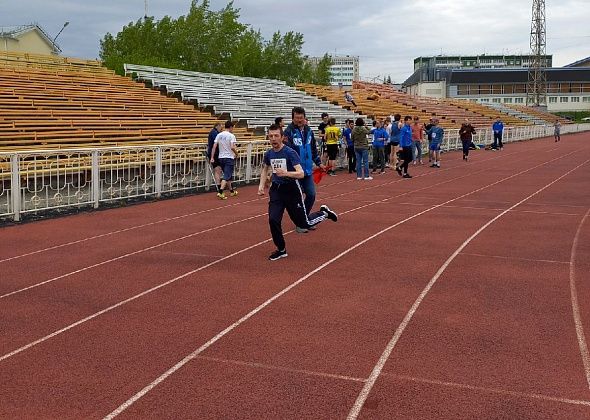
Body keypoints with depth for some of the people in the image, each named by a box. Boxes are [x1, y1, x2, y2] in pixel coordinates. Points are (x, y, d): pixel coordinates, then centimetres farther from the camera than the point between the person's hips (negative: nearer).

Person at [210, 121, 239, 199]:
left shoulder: (219, 135, 6)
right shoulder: (231, 136, -10)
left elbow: (214, 146, 1)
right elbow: (232, 147, -21)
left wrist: (212, 157, 2)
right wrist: (236, 153, -3)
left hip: (221, 157, 6)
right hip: (229, 158, -6)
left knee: (228, 175, 19)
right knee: (227, 176, -6)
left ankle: (231, 191, 31)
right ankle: (220, 192, -18)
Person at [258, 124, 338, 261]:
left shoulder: (290, 152, -17)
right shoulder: (269, 154, 0)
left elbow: (301, 173, -26)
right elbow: (265, 169, 23)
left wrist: (286, 173, -43)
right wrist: (261, 185, 10)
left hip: (292, 189, -4)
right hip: (276, 189, 4)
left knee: (304, 223, 5)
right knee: (273, 220, -12)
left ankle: (324, 213, 36)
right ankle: (281, 250, 8)